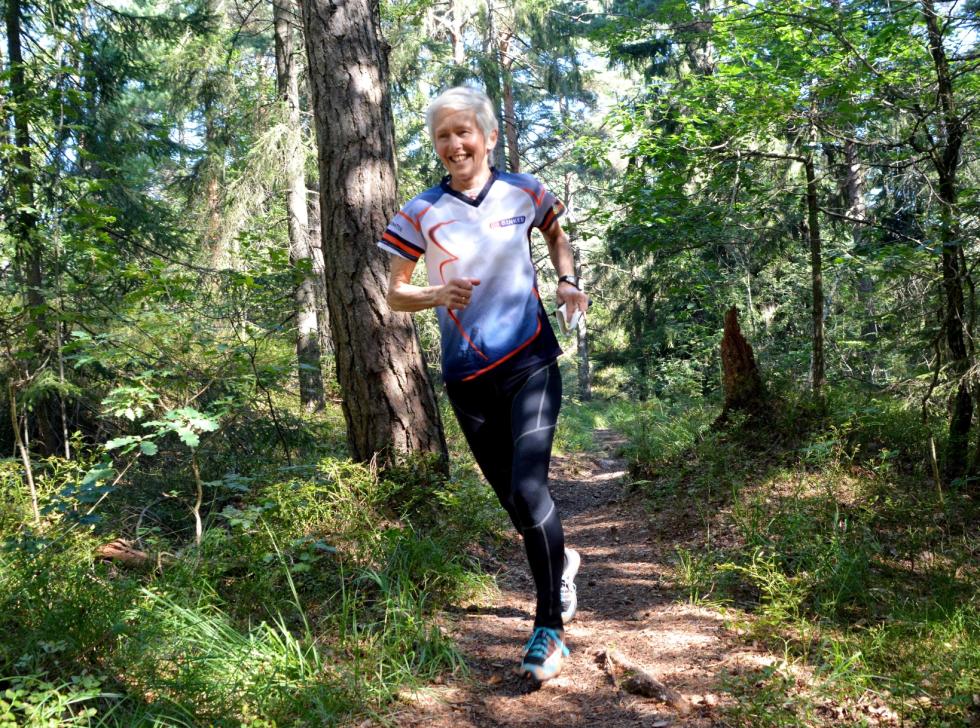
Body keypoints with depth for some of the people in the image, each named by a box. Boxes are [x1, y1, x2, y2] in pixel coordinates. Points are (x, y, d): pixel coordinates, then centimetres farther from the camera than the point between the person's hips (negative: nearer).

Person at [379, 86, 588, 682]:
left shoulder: (524, 193, 0)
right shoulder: (422, 212, -2)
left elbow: (557, 235, 21)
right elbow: (395, 294, 3)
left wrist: (570, 282, 3)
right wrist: (437, 294, -18)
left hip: (530, 363, -1)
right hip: (468, 377, 2)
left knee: (529, 487, -15)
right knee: (510, 497, 11)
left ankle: (550, 629, 0)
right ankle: (562, 561, 44)